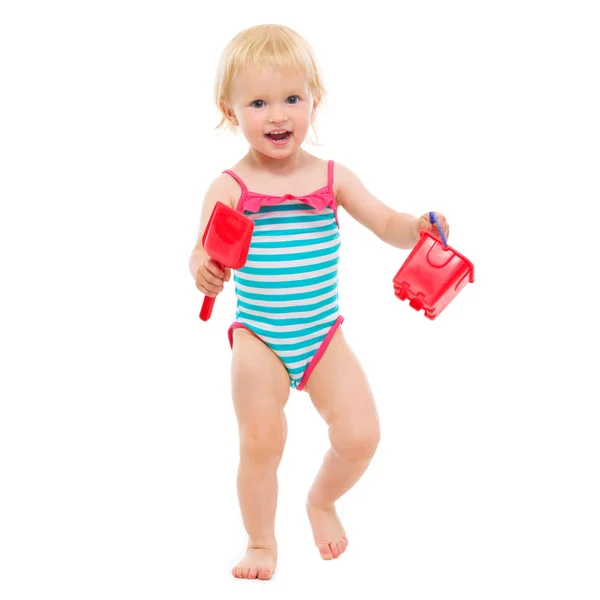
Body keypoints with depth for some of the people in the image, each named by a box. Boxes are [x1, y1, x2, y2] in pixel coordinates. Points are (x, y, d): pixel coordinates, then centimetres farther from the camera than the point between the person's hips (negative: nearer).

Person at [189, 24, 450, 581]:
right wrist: (204, 270, -40)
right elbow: (203, 252, -17)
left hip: (323, 336, 2)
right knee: (260, 445, -5)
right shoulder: (229, 188, -8)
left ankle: (321, 500, 29)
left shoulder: (332, 177, 1)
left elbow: (387, 225, 4)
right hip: (258, 341, -2)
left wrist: (419, 228, -17)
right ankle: (261, 542, 22)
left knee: (360, 436, -5)